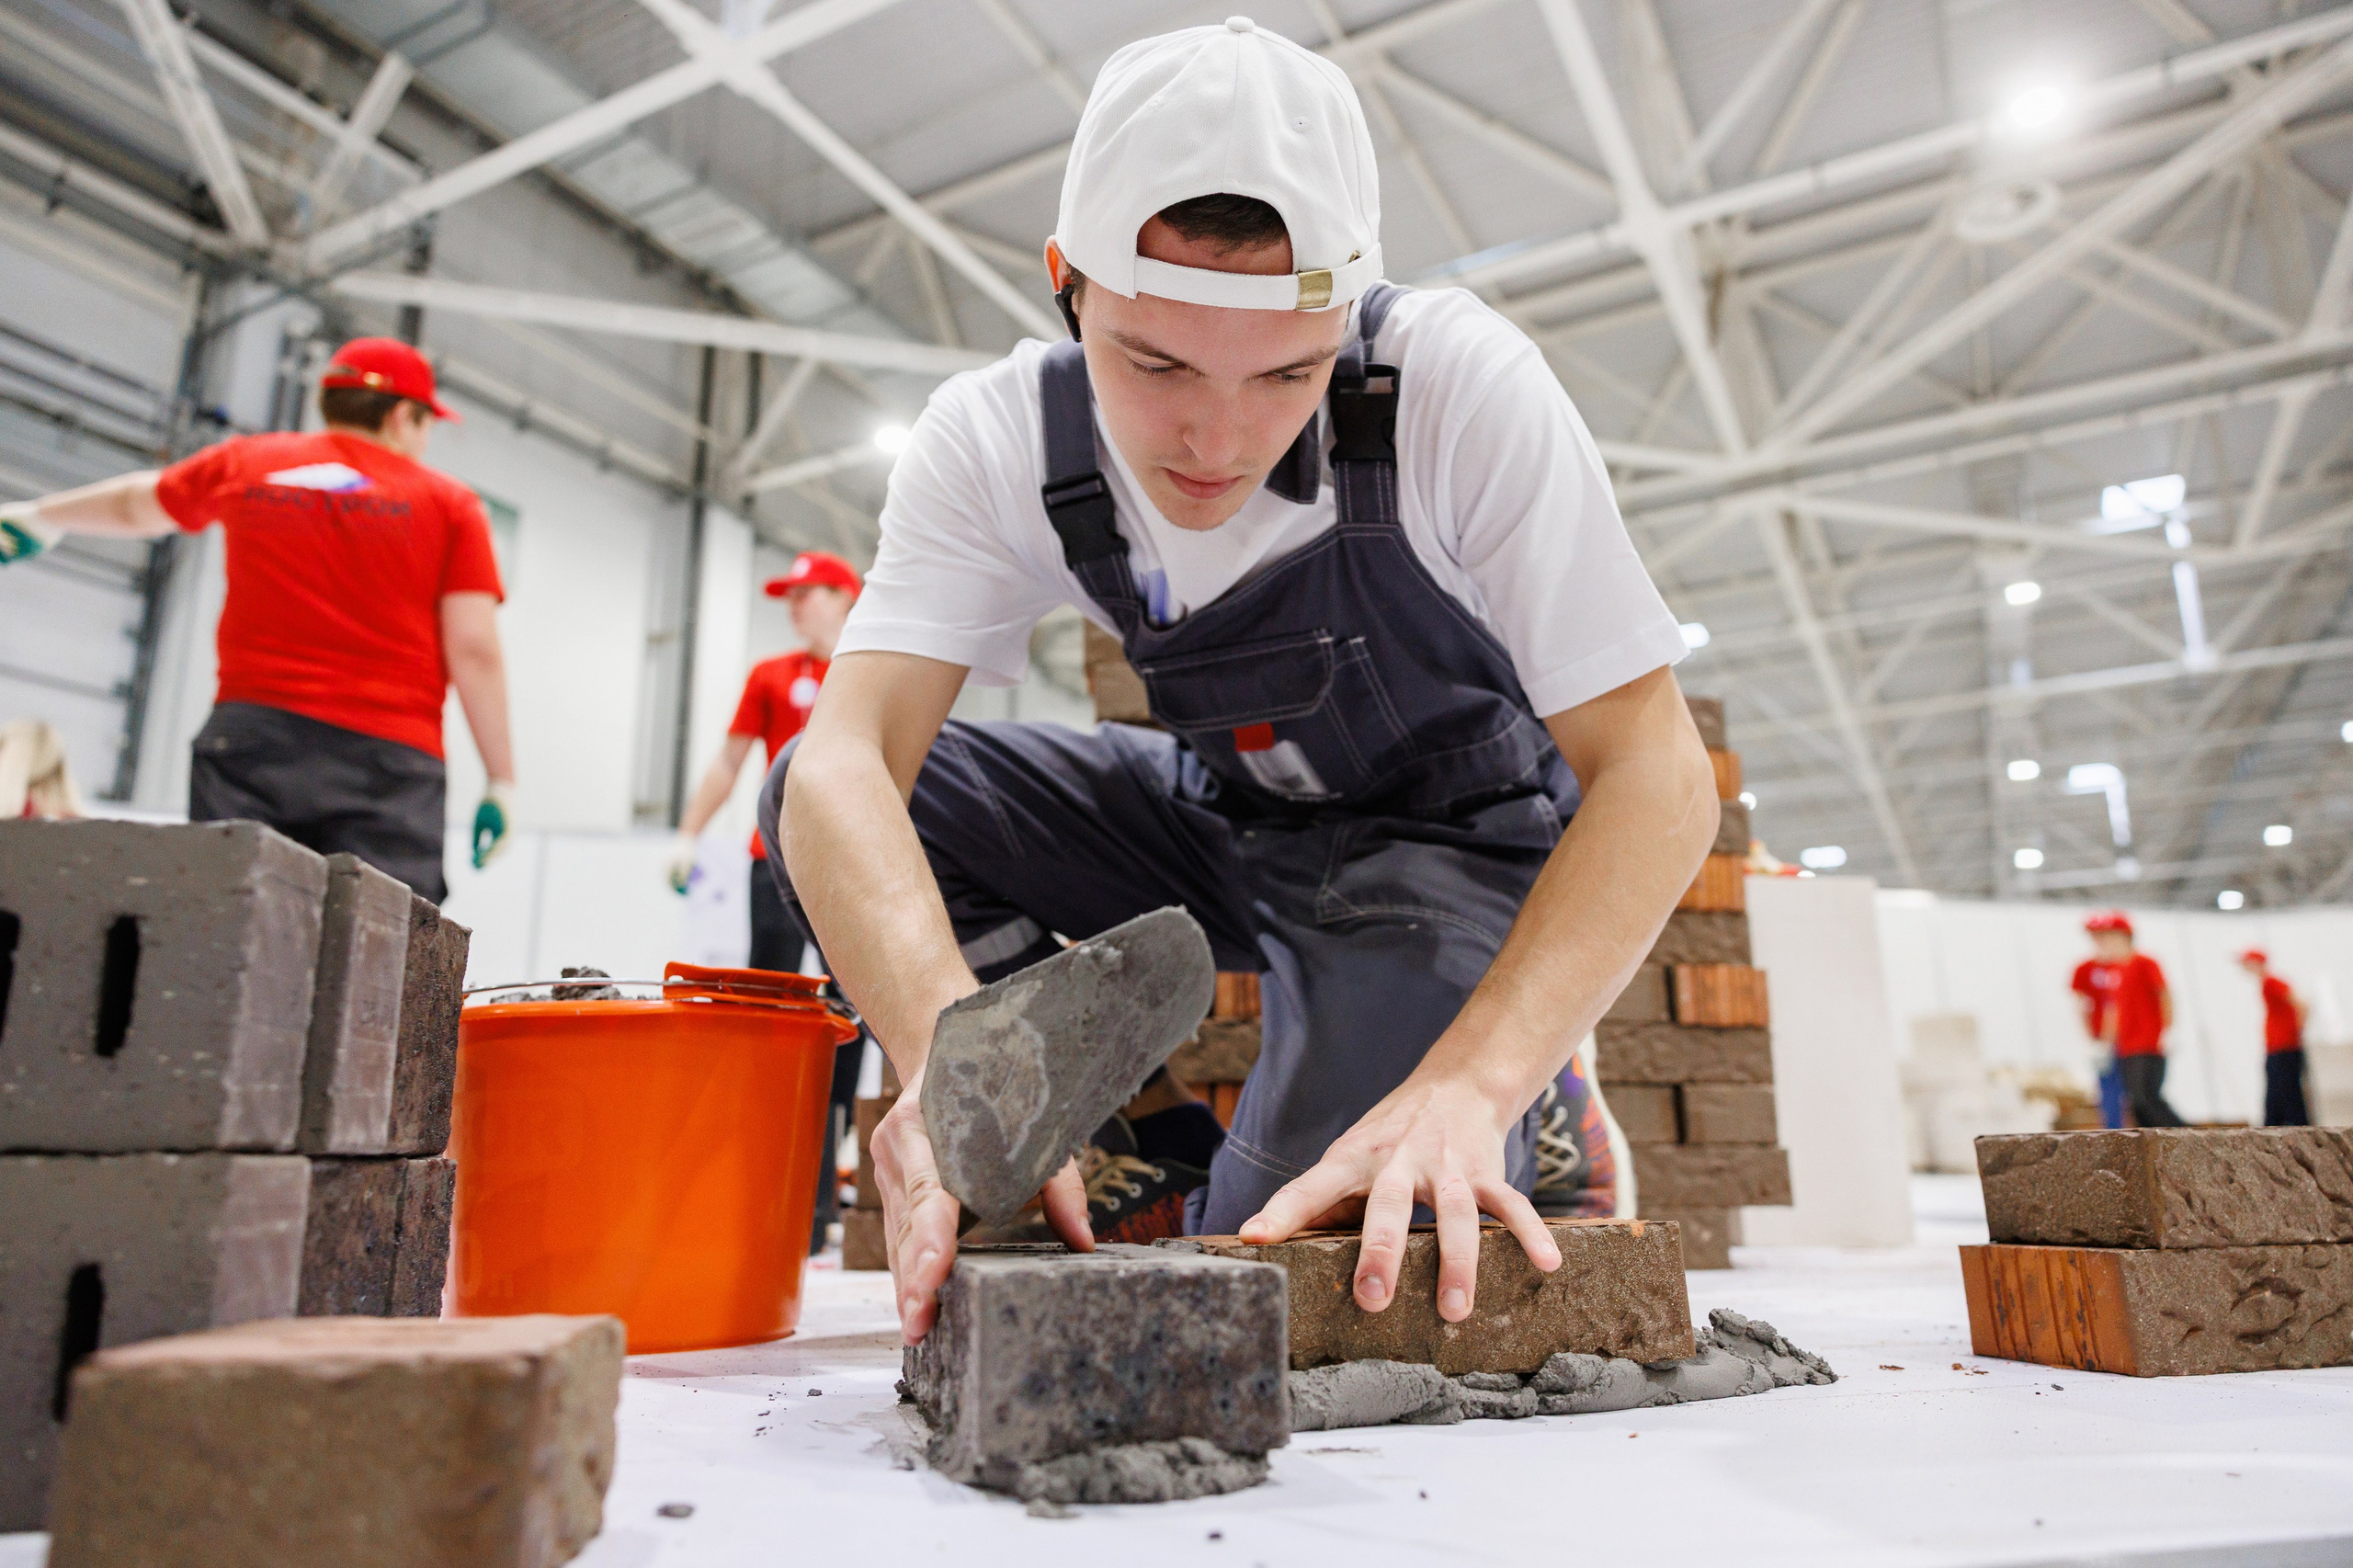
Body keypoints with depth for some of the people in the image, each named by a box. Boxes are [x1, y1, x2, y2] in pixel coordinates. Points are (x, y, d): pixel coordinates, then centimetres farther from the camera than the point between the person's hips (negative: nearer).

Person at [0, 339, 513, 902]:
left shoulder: (246, 462, 18)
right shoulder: (449, 503, 8)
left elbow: (132, 505, 37)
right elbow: (474, 648, -2)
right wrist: (501, 782, 2)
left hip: (250, 734, 3)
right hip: (391, 754, -3)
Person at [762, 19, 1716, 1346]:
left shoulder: (1460, 384, -27)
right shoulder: (998, 437, -19)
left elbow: (1655, 773, -27)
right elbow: (842, 759, -29)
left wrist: (1471, 1083, -42)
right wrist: (949, 1045, -49)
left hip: (1460, 834, -3)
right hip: (1225, 822, 4)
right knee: (826, 809, -16)